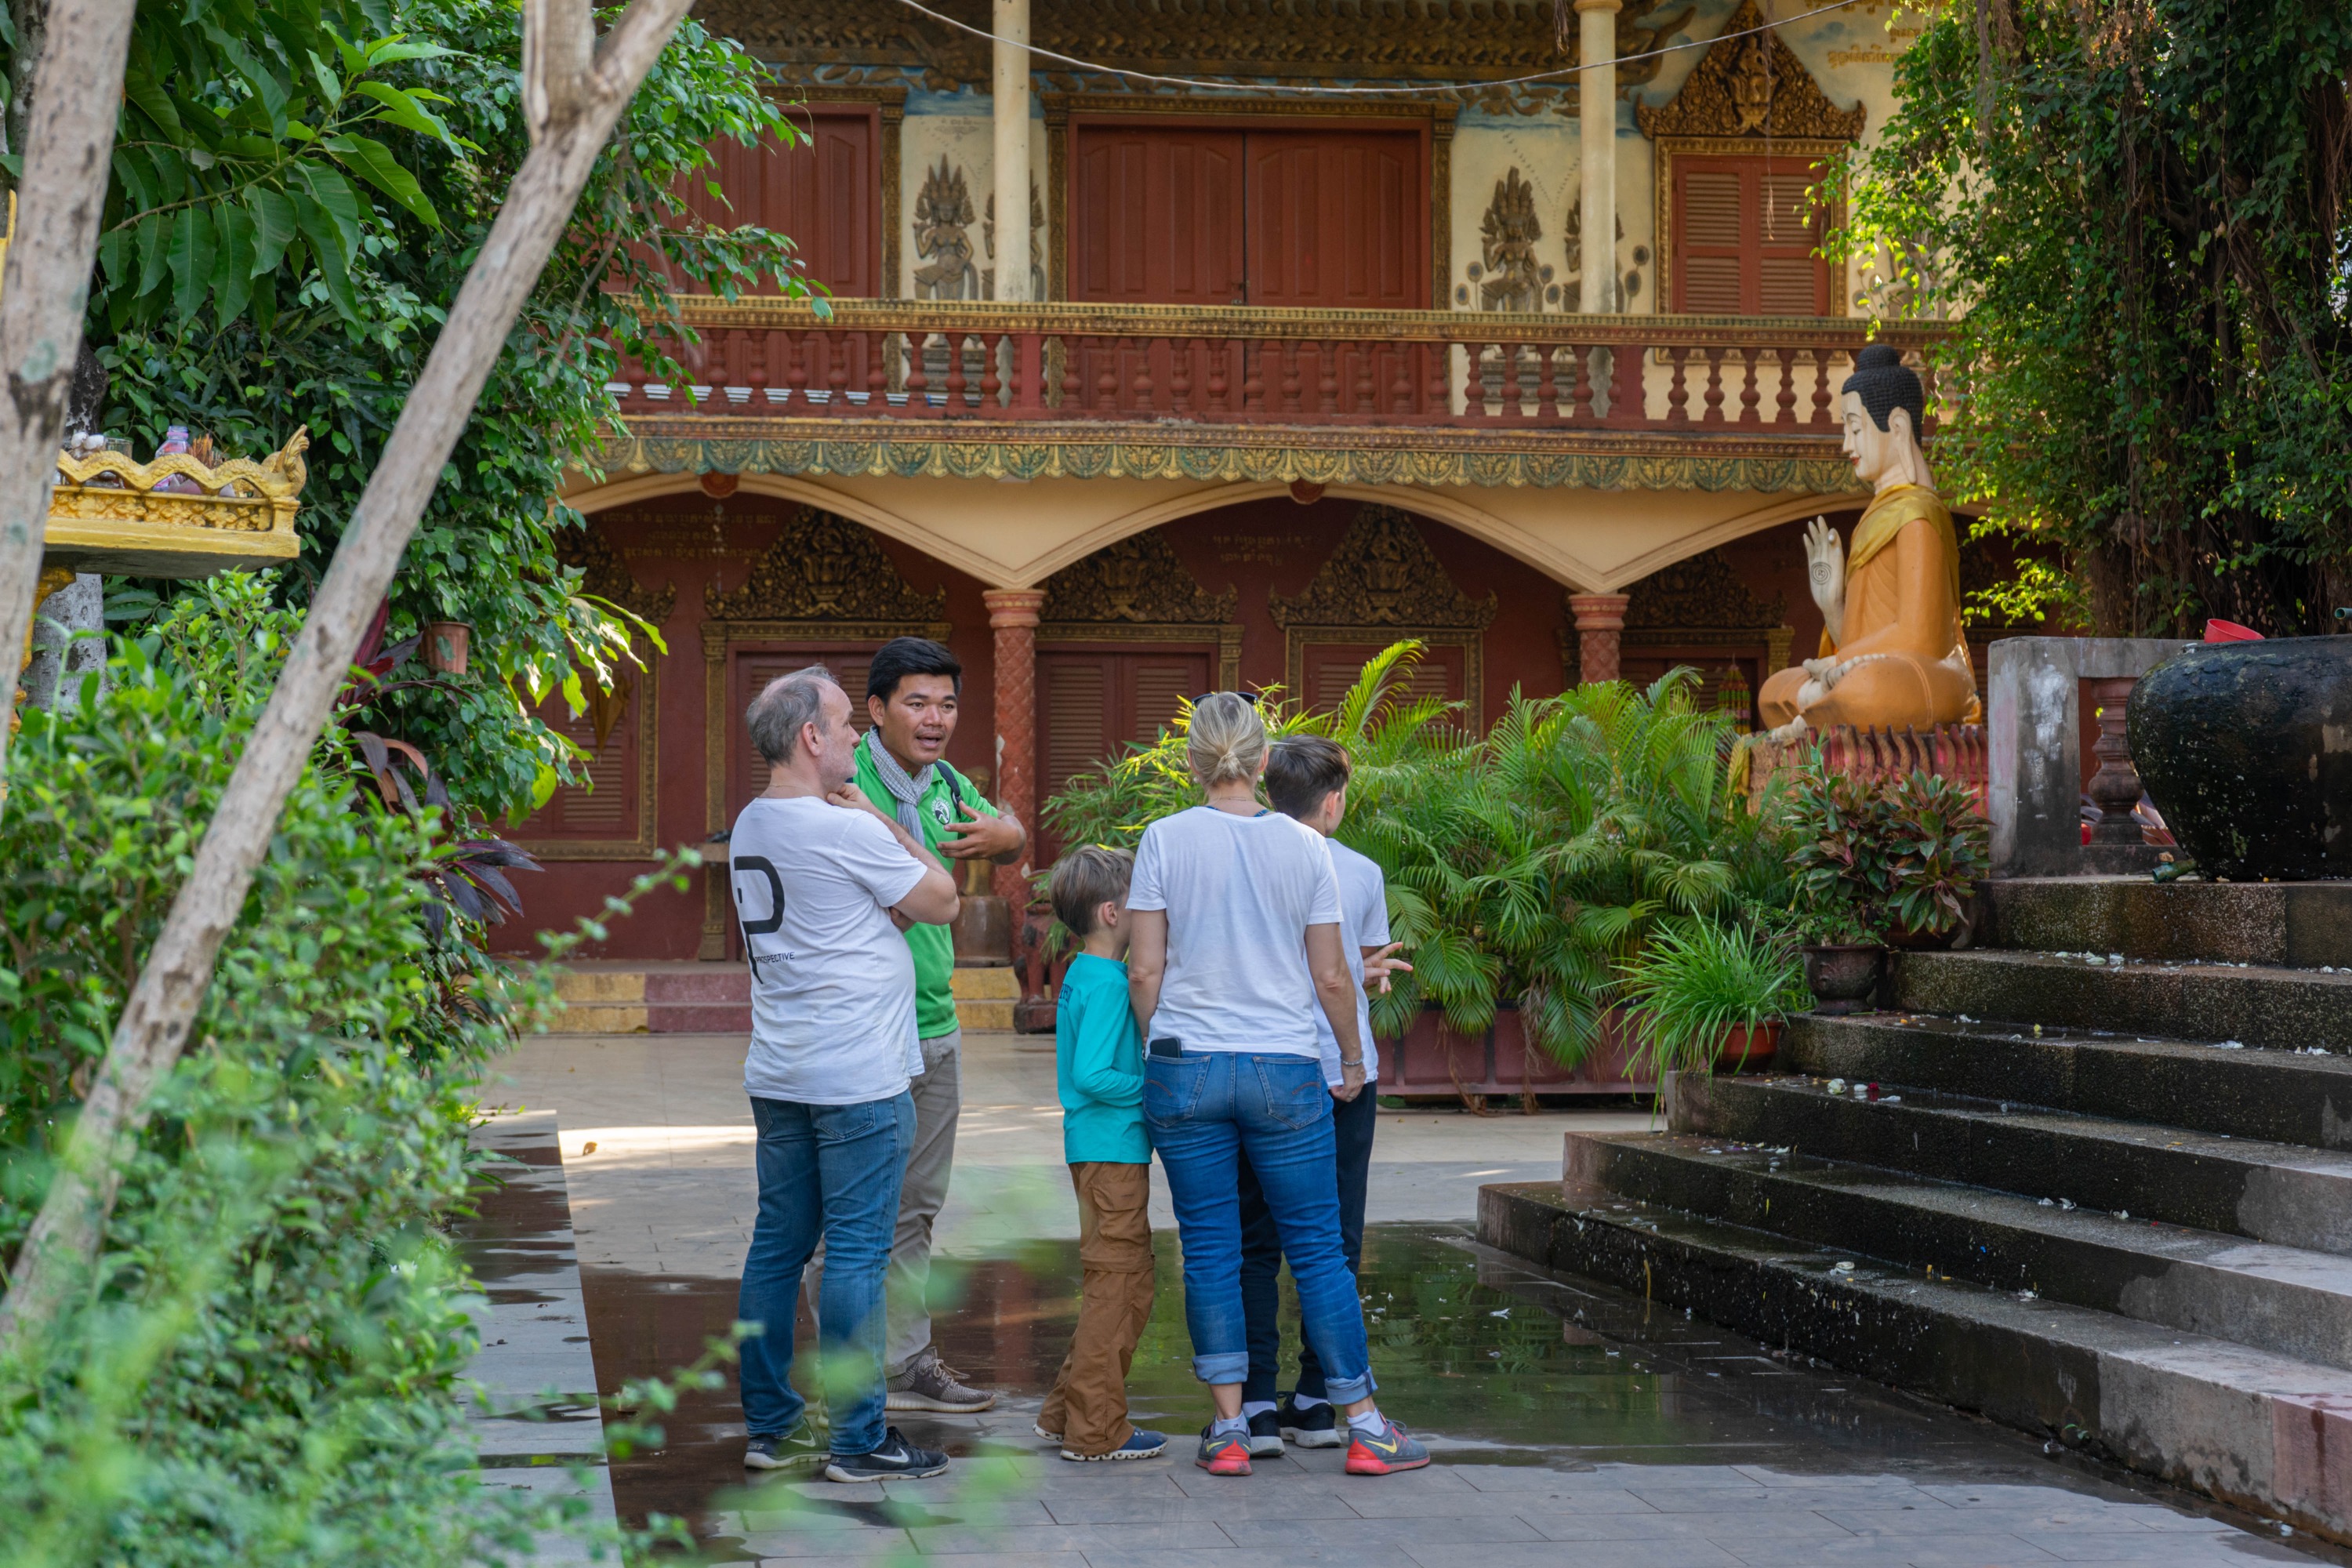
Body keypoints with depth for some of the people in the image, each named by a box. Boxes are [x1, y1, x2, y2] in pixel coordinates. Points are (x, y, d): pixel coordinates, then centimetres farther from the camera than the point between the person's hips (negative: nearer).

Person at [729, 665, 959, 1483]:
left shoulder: (750, 828, 12)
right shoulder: (846, 831, -16)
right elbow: (942, 901, -4)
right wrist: (883, 820, 3)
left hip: (778, 1076, 9)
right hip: (858, 1078, -9)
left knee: (778, 1246, 11)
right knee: (856, 1254, -3)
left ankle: (769, 1425, 17)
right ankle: (859, 1438, 1)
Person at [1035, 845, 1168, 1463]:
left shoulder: (1083, 975, 13)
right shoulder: (1108, 982, -17)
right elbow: (1093, 1075, -24)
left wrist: (1151, 1085, 14)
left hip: (1098, 1149, 10)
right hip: (1113, 1150, -10)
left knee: (1116, 1286, 17)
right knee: (1119, 1286, -3)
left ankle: (1067, 1414, 22)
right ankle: (1095, 1430, 2)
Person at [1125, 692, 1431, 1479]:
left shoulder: (1165, 839, -3)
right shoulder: (1303, 846, -1)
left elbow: (1144, 972, -3)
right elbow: (1331, 978, 2)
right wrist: (1353, 1059, 17)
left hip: (1185, 1065, 0)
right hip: (1285, 1068, 0)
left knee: (1209, 1250, 7)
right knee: (1318, 1248, 7)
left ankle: (1228, 1430, 8)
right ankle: (1364, 1427, 10)